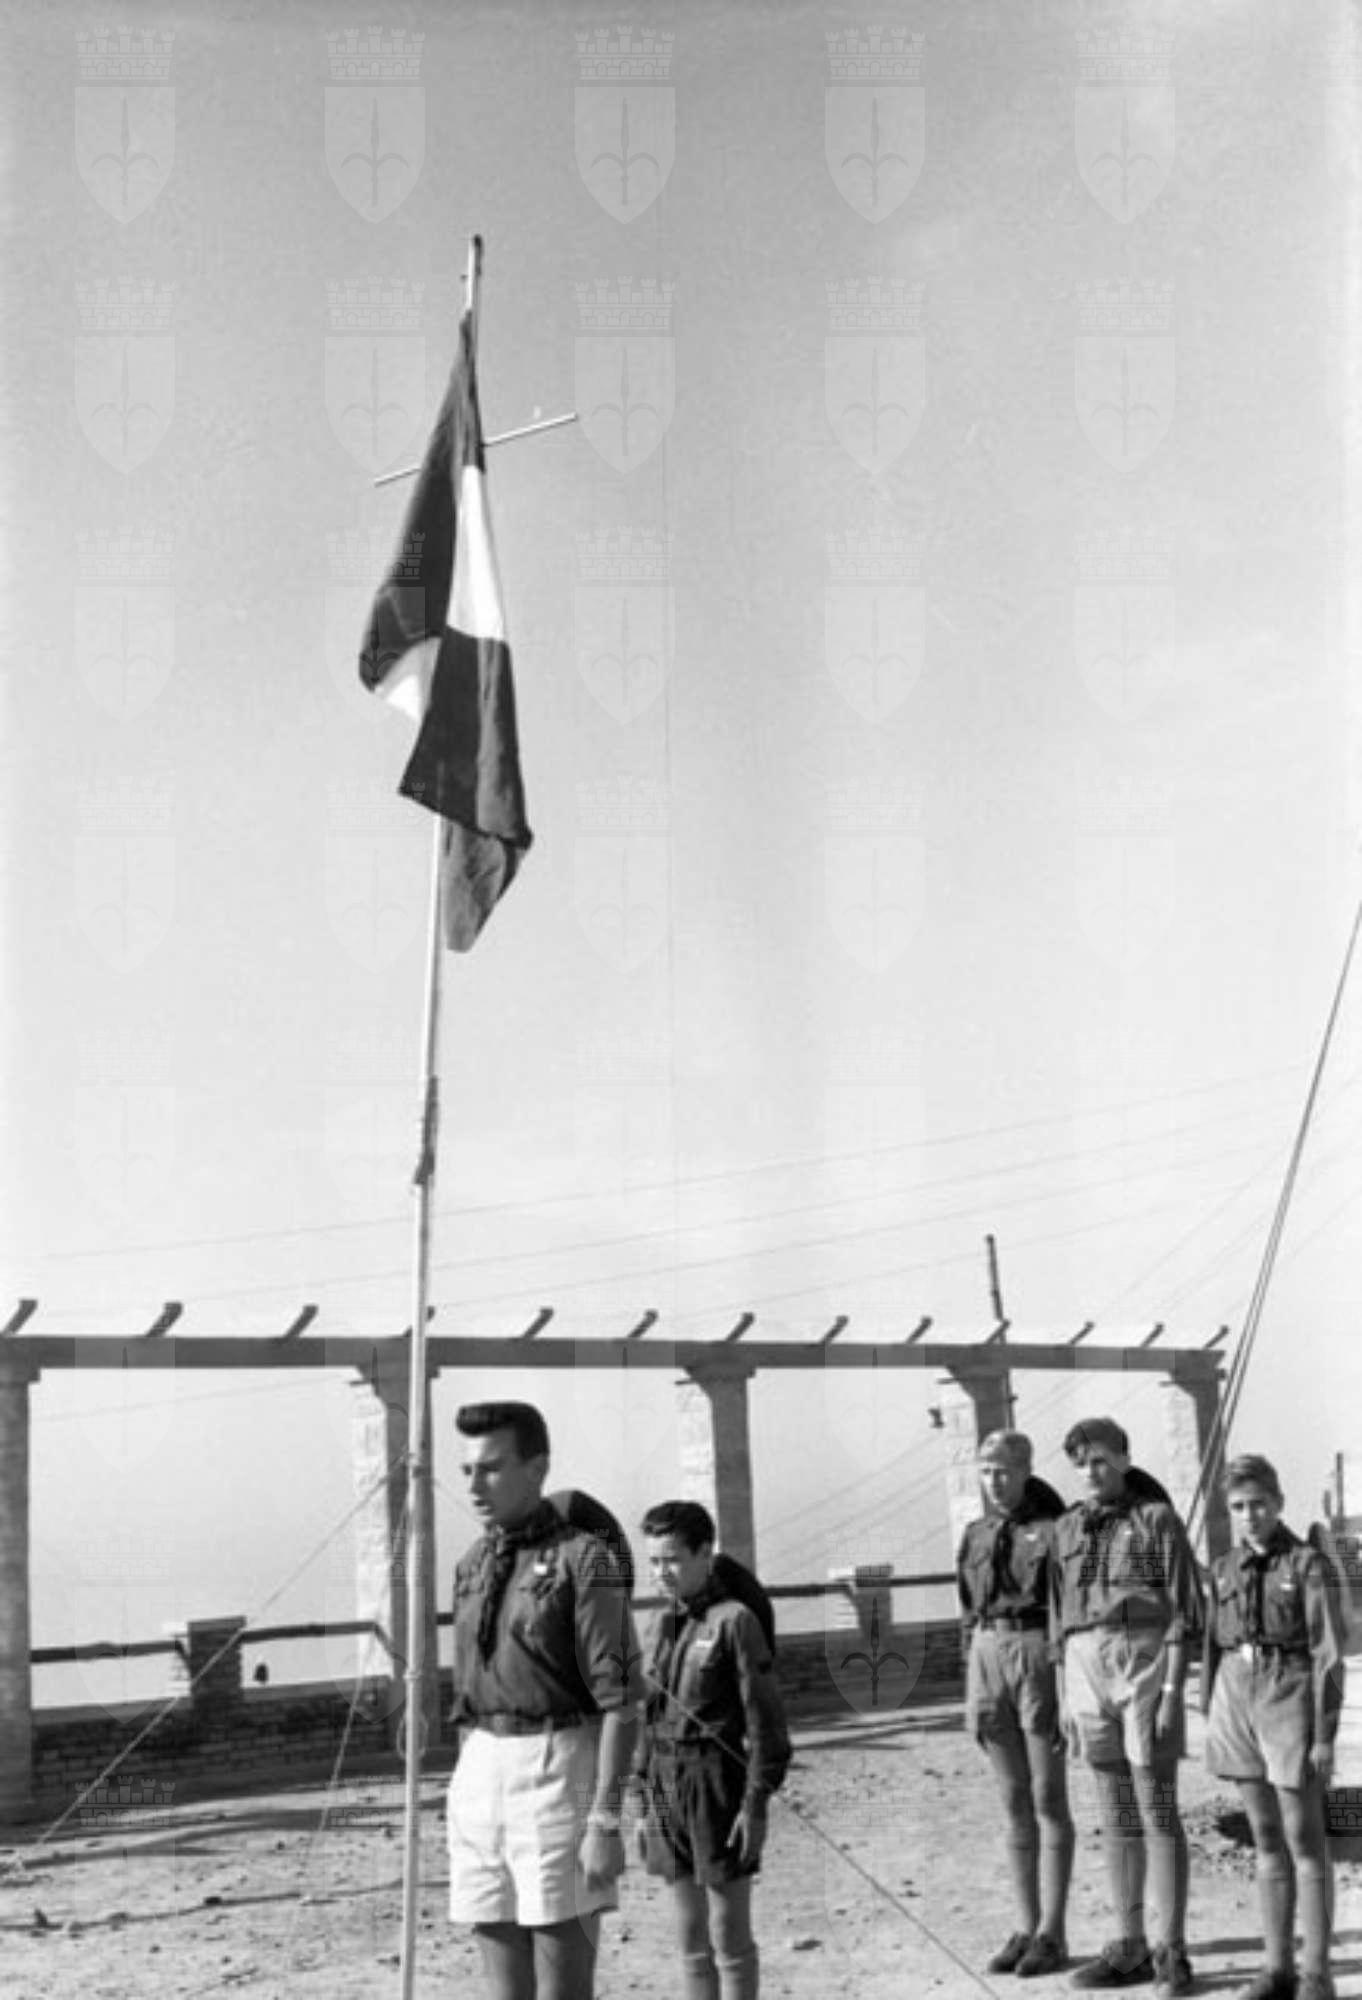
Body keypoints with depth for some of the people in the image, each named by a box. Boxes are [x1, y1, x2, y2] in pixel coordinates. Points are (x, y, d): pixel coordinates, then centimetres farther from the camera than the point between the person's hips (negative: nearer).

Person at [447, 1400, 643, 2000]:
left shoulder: (584, 1560, -9)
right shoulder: (472, 1567, 13)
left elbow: (620, 1701, -13)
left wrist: (605, 1822, -19)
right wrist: (467, 1808, 17)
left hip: (560, 1771, -7)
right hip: (482, 1776, 7)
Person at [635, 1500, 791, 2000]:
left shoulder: (734, 1621, -10)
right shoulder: (665, 1624, 11)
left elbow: (764, 1719, -12)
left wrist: (756, 1805, -15)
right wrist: (646, 1804, 14)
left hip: (719, 1788, -7)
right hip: (668, 1790, 7)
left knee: (728, 1934, 0)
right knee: (690, 1935, 10)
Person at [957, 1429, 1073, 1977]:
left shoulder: (1054, 1529, -6)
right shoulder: (975, 1536, 12)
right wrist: (972, 1695, 11)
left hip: (1042, 1660, -5)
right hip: (989, 1663, 6)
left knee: (1047, 1800, -2)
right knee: (1014, 1803, 9)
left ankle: (1052, 1934, 4)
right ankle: (1026, 1928, 14)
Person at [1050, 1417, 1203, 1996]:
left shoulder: (1158, 1519, -4)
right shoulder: (1069, 1527, 11)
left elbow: (1184, 1610, -7)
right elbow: (1060, 1619, 14)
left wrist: (1173, 1692, -14)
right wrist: (1064, 1696, 10)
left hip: (1147, 1663, -5)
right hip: (1088, 1670, 5)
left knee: (1157, 1811, -4)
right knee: (1116, 1816, 8)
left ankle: (1173, 1953, 2)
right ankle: (1130, 1948, 14)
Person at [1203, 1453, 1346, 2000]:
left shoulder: (1308, 1565, -7)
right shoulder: (1225, 1570, 9)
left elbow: (1328, 1655, -9)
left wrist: (1325, 1736, -13)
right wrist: (1211, 1721, 11)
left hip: (1290, 1699, -5)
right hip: (1236, 1698, 5)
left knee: (1304, 1841, -1)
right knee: (1266, 1841, 10)